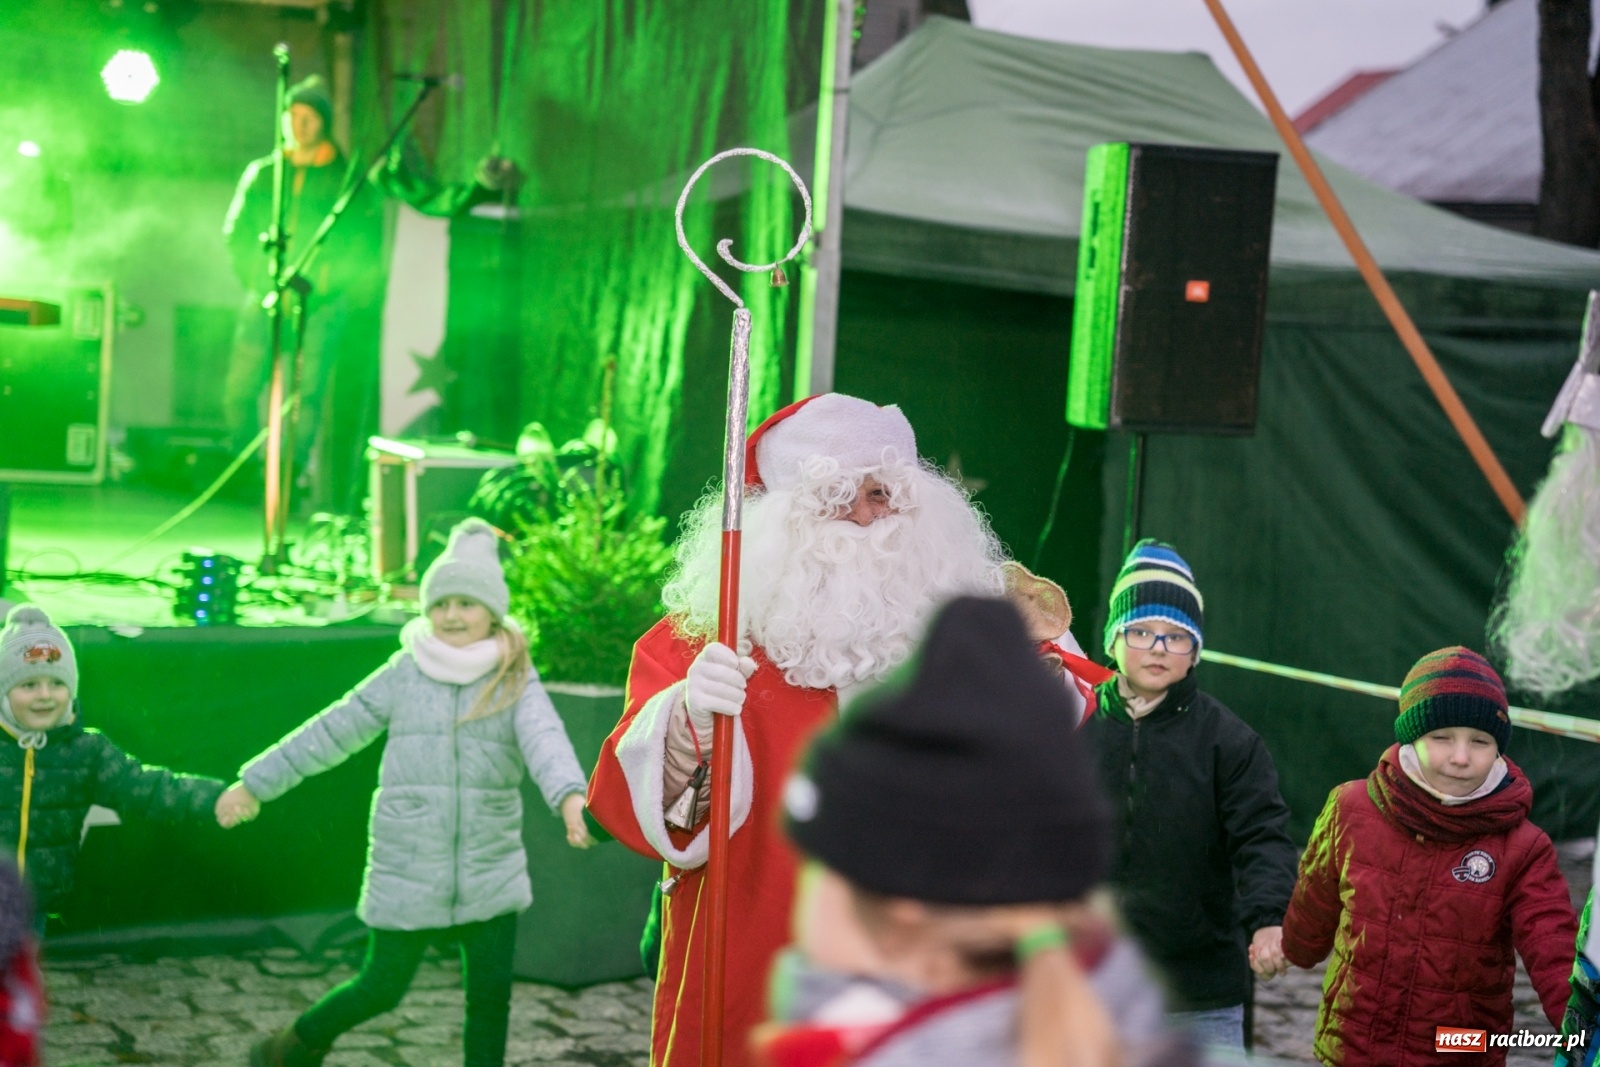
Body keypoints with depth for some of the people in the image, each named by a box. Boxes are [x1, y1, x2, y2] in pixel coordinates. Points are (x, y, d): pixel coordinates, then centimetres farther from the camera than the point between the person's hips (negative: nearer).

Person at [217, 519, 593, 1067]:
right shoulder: (404, 675, -1)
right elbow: (333, 731, 6)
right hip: (407, 873, -1)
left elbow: (544, 738, -22)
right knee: (382, 988, 8)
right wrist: (255, 782, 10)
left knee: (491, 1000, 3)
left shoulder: (517, 682, -3)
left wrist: (570, 795, -42)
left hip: (491, 874, 1)